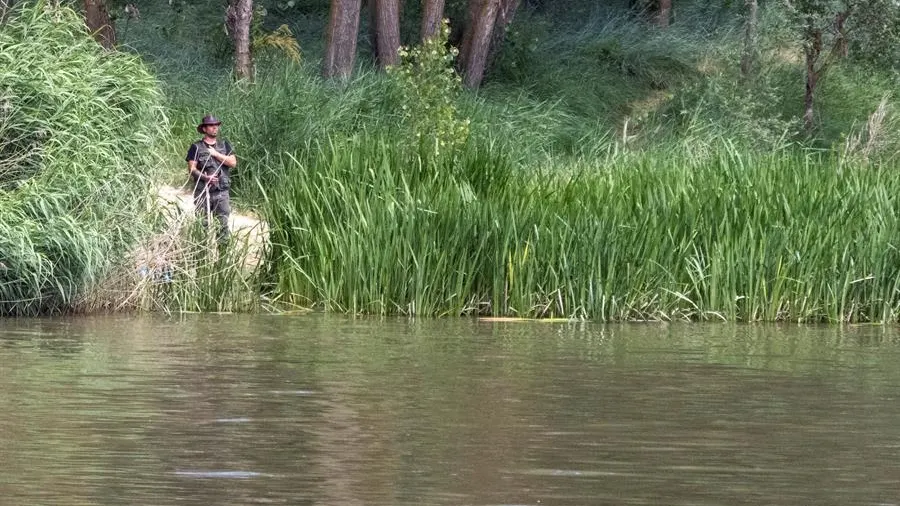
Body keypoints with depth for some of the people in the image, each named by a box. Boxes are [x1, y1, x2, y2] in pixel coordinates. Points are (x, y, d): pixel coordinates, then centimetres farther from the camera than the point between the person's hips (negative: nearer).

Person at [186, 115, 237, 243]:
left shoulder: (224, 145, 12)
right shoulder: (196, 147, 3)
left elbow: (233, 163, 1)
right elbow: (191, 169, -4)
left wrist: (216, 154, -7)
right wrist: (205, 177, -20)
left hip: (222, 192, 2)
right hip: (203, 192, -2)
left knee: (223, 224, -2)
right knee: (203, 225, 0)